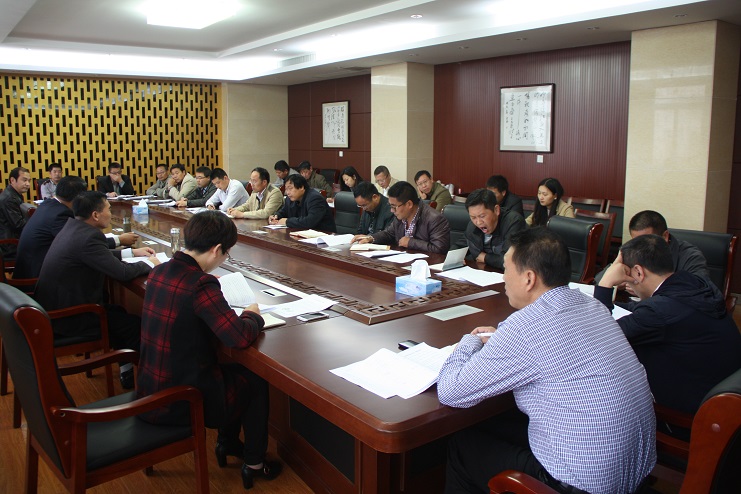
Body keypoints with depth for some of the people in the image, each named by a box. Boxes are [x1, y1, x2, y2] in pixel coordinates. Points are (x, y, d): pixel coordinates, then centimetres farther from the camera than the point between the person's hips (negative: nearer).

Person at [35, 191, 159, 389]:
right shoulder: (88, 237, -26)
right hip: (67, 318, -10)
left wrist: (132, 252, 18)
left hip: (54, 306, 10)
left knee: (119, 313, 21)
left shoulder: (73, 225, 3)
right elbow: (122, 272, -25)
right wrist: (150, 263, -8)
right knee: (135, 324, 2)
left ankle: (126, 370, 28)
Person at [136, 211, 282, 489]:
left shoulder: (159, 272, -1)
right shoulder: (200, 284, -26)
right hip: (180, 403, -7)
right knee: (256, 380, 17)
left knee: (233, 369, 29)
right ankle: (254, 464, 29)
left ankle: (227, 442, 44)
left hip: (148, 394, 8)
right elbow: (240, 337, -30)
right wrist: (252, 315, -9)